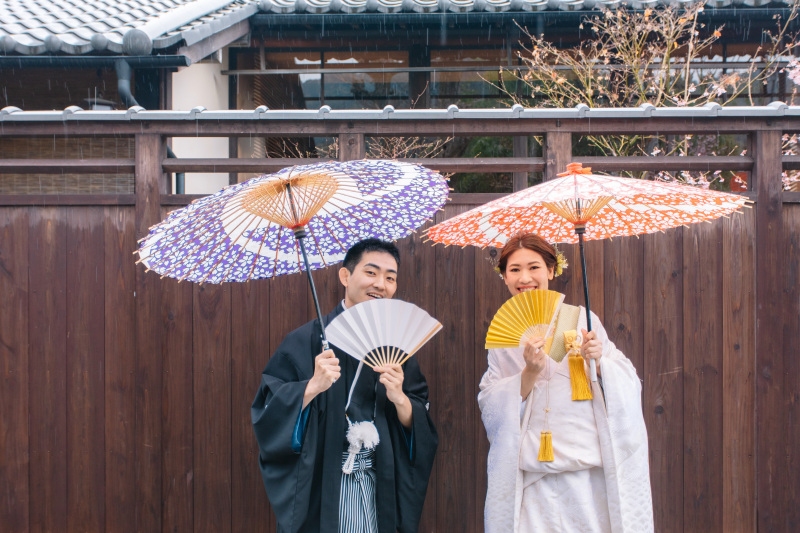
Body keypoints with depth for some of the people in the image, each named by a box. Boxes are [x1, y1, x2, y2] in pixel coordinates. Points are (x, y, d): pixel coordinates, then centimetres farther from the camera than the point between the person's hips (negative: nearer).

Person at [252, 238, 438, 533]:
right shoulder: (306, 340, -3)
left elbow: (420, 427, 4)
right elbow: (267, 409, -9)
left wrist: (399, 398, -15)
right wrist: (313, 386, -23)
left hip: (378, 488, 3)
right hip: (318, 485, -3)